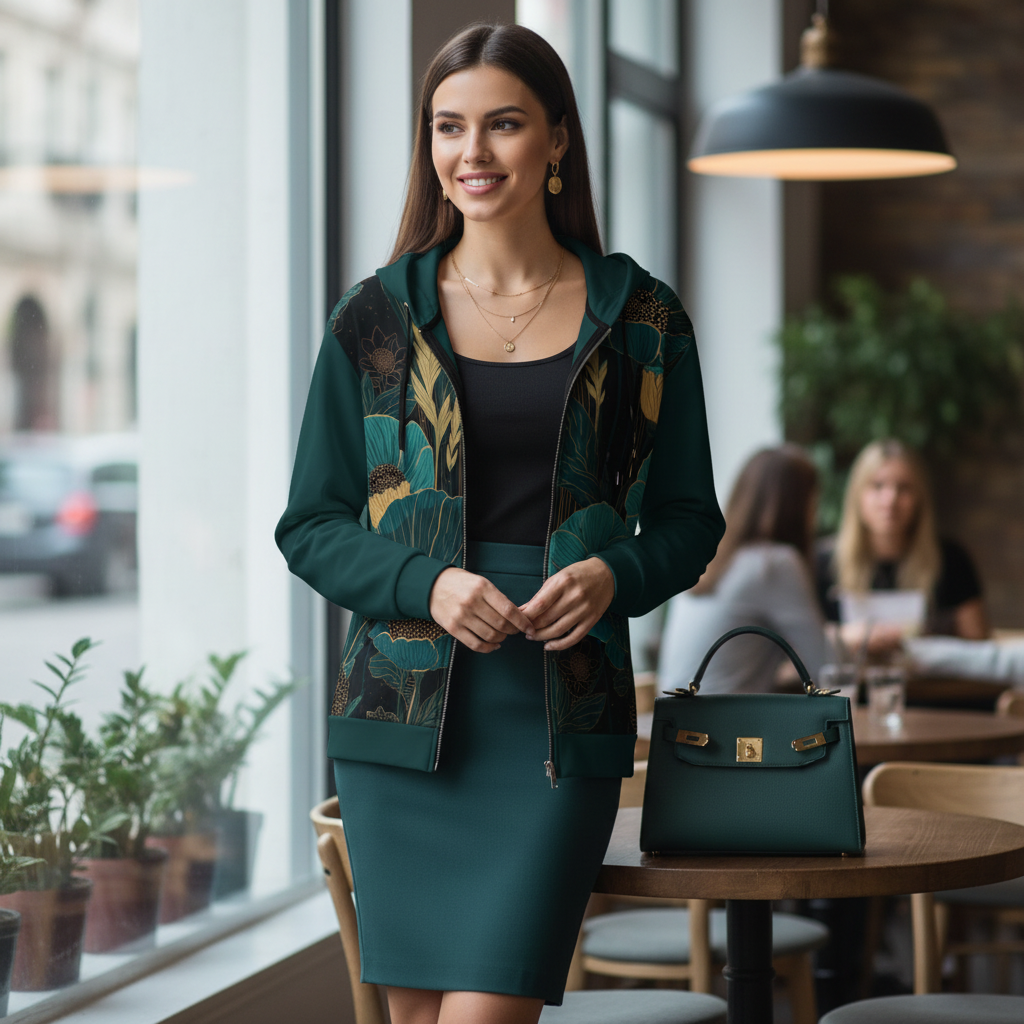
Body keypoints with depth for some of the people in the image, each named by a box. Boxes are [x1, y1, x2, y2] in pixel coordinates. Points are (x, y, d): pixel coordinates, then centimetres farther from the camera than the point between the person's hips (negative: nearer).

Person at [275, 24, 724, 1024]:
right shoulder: (375, 319, 5)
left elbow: (688, 518, 12)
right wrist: (428, 584, -12)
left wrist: (615, 577, -10)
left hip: (562, 713, -1)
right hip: (405, 710, 1)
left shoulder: (641, 319, 5)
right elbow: (308, 527, 7)